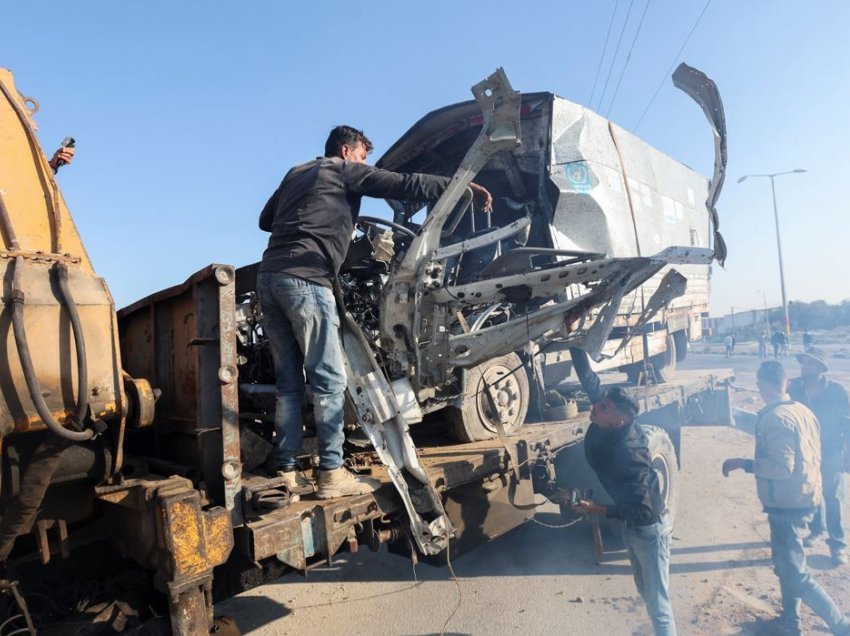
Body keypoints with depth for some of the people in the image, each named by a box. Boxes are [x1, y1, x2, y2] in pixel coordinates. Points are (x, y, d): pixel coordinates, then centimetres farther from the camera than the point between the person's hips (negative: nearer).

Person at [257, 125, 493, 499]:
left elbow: (265, 220, 33)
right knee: (329, 381, -5)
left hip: (268, 277, 8)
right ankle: (331, 474, -3)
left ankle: (287, 472, 11)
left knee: (289, 383, 9)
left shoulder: (296, 173, 29)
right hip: (305, 279, -8)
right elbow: (404, 186, 1)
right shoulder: (345, 170, 8)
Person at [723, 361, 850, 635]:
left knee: (795, 573, 2)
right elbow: (812, 457, 13)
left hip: (786, 504, -10)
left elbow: (782, 467, -27)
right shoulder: (803, 411, 4)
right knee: (787, 564, 22)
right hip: (804, 498, 10)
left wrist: (742, 463, -17)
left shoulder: (774, 418, -23)